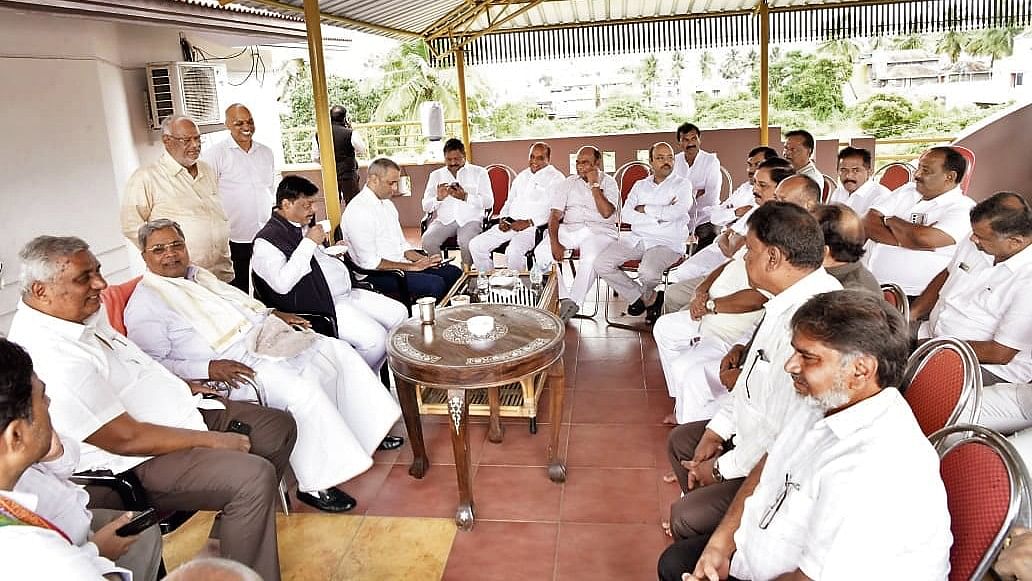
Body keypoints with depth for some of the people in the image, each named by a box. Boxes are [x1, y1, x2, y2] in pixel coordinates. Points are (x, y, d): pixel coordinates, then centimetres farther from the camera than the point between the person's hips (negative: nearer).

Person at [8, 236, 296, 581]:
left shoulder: (84, 313, 4)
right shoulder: (50, 356, -26)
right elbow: (126, 439, -24)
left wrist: (182, 386, 12)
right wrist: (212, 441, -18)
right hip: (138, 463, -10)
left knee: (280, 427, 10)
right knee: (254, 476, -28)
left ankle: (236, 528, 23)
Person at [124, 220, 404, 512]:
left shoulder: (198, 275, 19)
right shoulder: (145, 303, -5)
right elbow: (153, 365, -13)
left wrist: (270, 314, 16)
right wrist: (210, 368, -24)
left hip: (261, 337, 9)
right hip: (227, 364, -9)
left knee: (338, 352, 0)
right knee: (300, 388, -31)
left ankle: (364, 432, 13)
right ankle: (315, 484, -20)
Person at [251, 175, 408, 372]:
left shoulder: (304, 226, 15)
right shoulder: (266, 241, -13)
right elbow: (282, 284, -28)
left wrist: (335, 251, 10)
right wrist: (309, 243, -22)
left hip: (345, 293, 10)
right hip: (320, 307, -10)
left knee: (399, 313, 4)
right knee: (375, 338, -24)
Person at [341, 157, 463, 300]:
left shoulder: (387, 203, 15)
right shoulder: (358, 211, -16)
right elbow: (370, 262, -20)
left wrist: (423, 260, 1)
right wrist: (411, 267, -17)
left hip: (400, 265, 10)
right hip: (376, 275, -9)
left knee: (454, 272, -1)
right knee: (435, 284, -27)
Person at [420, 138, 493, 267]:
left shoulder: (479, 172, 12)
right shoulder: (436, 175, 19)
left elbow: (489, 202, -1)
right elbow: (426, 206, 12)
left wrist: (465, 197, -15)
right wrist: (438, 198, -10)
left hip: (469, 219, -2)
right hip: (444, 219, 2)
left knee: (466, 242, -34)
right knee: (427, 241, -28)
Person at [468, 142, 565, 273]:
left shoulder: (556, 178, 1)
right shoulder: (522, 176, 23)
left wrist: (529, 222, -19)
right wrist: (503, 218, 5)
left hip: (534, 227, -7)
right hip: (510, 224, 7)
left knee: (513, 251, -36)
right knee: (475, 245, -6)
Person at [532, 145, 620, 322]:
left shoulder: (608, 183, 7)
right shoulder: (569, 183, 16)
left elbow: (606, 212, -11)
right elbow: (555, 214, 5)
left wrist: (594, 185, -7)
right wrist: (554, 242, -11)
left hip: (598, 230, -3)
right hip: (569, 229, 4)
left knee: (591, 258, -36)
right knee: (540, 253, -22)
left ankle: (573, 302, -22)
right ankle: (564, 298, -15)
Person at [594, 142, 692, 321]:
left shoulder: (683, 185, 6)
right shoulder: (640, 185, 18)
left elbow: (676, 212, -15)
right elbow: (625, 215, 3)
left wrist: (645, 209, -4)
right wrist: (659, 216, -8)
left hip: (667, 243, -4)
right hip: (636, 239, 5)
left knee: (648, 272, -34)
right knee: (601, 265, -15)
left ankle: (646, 295, 6)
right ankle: (639, 297, 3)